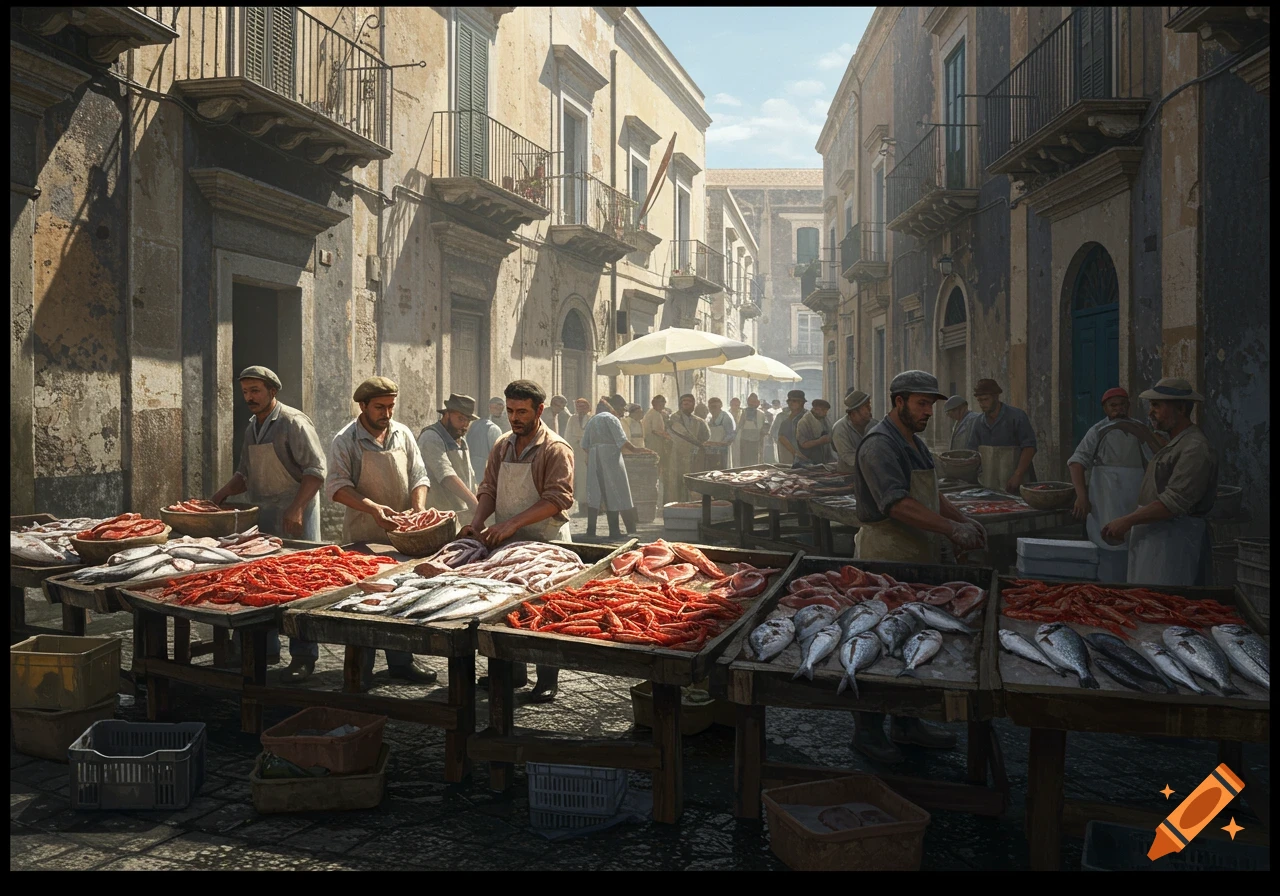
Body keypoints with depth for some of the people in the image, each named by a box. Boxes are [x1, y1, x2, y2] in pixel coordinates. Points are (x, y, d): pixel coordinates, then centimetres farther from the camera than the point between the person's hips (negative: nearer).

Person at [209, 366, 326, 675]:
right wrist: (222, 494, 7)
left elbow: (316, 471, -17)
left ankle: (304, 655, 4)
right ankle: (266, 648, 24)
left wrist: (296, 508, -25)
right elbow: (246, 473, 24)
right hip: (262, 516, 8)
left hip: (293, 518, -8)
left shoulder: (293, 423, -11)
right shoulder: (252, 426, 15)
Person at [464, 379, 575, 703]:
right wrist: (478, 522, -8)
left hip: (545, 542, -6)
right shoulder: (503, 445, 8)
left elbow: (557, 499, -20)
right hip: (506, 542, 6)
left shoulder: (555, 449, -12)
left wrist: (512, 523, -27)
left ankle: (547, 681, 11)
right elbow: (489, 488, 11)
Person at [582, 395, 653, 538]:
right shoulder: (611, 418, -1)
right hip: (610, 457, -6)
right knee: (613, 493, -3)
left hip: (593, 459, 7)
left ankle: (591, 530, -1)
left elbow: (585, 444, 18)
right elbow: (622, 440, -11)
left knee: (594, 494, 3)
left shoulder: (592, 420, 21)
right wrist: (634, 450, -5)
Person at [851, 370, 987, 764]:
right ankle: (867, 732, 11)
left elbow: (932, 495, 25)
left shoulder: (915, 443, 18)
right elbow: (897, 504, -26)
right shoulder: (879, 444, -16)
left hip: (918, 560, 10)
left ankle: (906, 724, 28)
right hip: (885, 558, -10)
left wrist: (963, 521, 8)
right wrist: (951, 528, -30)